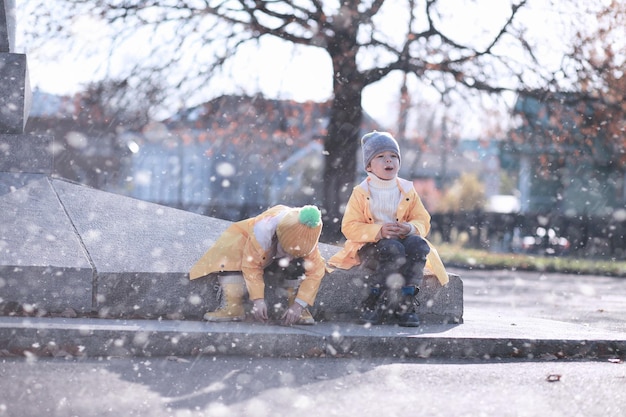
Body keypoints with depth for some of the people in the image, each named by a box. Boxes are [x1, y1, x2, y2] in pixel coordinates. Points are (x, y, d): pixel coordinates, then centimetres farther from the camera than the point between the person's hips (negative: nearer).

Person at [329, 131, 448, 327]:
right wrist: (378, 231, -25)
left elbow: (423, 220, 7)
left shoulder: (408, 191, 9)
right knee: (393, 249, -37)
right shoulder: (361, 193, -1)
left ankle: (407, 300, -28)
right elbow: (349, 227, -9)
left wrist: (411, 228, -19)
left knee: (418, 244, -31)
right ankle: (373, 302, -27)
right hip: (369, 247, -3)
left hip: (402, 241, 3)